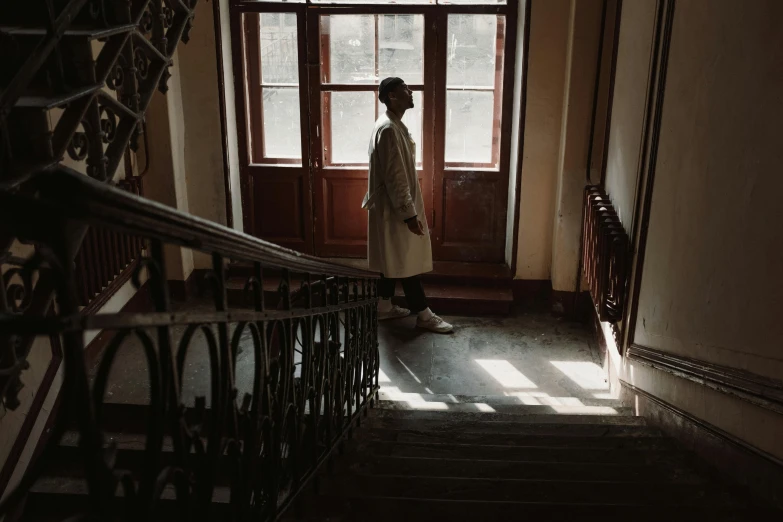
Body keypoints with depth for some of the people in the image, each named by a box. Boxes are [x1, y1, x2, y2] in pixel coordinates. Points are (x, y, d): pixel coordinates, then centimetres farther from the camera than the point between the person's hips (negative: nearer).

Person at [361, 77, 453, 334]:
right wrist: (409, 214, -22)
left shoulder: (392, 125, 12)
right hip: (395, 208, -10)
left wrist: (408, 209, 23)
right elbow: (394, 177, -24)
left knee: (393, 260, 16)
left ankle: (384, 307, 26)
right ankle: (424, 315, 7)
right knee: (407, 261, -2)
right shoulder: (389, 129, -21)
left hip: (392, 207, 10)